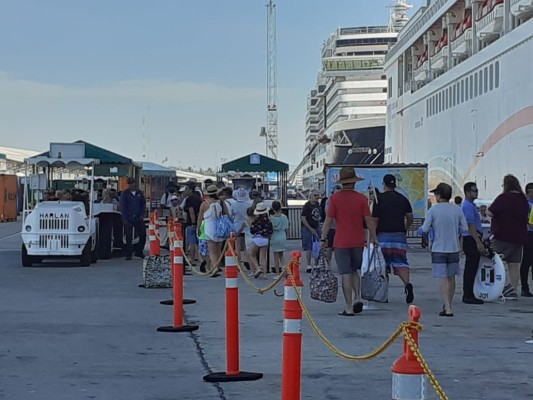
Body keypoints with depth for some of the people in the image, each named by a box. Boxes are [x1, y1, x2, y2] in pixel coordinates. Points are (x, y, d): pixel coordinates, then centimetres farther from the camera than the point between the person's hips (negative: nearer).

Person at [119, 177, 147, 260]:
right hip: (128, 219, -3)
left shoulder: (140, 193, 10)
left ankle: (139, 251, 16)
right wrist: (124, 219, -8)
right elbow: (122, 206, -1)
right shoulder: (124, 194, 1)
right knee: (129, 237, 0)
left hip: (138, 219, 3)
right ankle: (128, 255, 6)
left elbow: (143, 204, 13)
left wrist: (142, 215, 0)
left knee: (143, 235, 1)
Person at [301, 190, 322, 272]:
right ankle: (309, 265, 0)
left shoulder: (317, 204, 8)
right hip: (308, 229, -7)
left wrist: (319, 226, 12)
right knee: (308, 248, -5)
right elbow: (303, 219, -16)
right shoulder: (307, 206, -13)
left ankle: (316, 265, 16)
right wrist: (311, 229, -16)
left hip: (316, 228, 7)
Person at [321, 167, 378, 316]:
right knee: (354, 271, 20)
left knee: (346, 274, 1)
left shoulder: (334, 198, -6)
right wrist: (374, 237, 9)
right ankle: (357, 298, 4)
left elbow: (328, 220, -6)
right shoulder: (361, 199, -3)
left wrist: (323, 239, 2)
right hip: (358, 242, 2)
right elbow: (368, 220, -2)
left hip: (341, 243, -2)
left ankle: (349, 308, 1)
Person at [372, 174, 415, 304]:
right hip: (400, 235, 3)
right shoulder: (403, 199, 10)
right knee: (400, 262, 2)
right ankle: (407, 283, -25)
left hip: (383, 235, -3)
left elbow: (375, 220, -6)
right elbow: (410, 218, 10)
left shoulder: (379, 198, -3)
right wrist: (405, 229, 26)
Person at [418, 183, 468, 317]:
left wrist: (420, 230, 12)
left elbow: (425, 229, -11)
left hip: (438, 249, -4)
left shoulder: (433, 210, -10)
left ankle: (447, 308, -12)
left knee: (442, 278, -3)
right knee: (451, 278, 15)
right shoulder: (457, 210, 0)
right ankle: (448, 305, 26)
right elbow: (465, 228, 2)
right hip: (454, 249, 4)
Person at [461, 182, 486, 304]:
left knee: (470, 269, 12)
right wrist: (479, 243, -23)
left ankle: (468, 295, 16)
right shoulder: (468, 206, -15)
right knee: (471, 268, -9)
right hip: (471, 240, -11)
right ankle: (469, 296, -8)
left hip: (471, 240, 11)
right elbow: (471, 225, -21)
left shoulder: (469, 205, 19)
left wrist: (479, 241, 24)